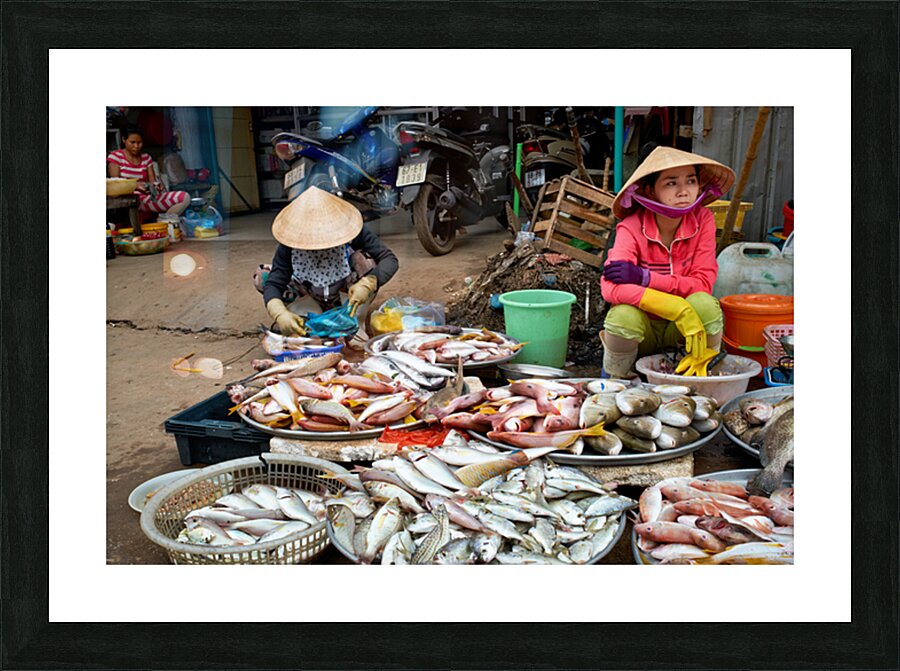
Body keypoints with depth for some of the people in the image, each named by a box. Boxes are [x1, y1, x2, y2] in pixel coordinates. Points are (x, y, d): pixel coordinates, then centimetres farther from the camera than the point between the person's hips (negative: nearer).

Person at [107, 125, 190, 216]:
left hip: (147, 197, 5)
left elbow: (152, 181, 8)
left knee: (185, 197, -17)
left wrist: (155, 185, -18)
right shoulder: (115, 156, 4)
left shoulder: (146, 158, 17)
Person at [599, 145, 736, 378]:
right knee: (624, 316, -35)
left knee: (705, 305, -30)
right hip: (642, 331, -2)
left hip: (678, 331, 2)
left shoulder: (703, 221, -11)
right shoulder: (632, 228, -18)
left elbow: (703, 283, -16)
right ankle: (617, 381, -4)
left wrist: (645, 277, -29)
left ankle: (705, 375, -2)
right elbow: (611, 288, -33)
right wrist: (678, 309, -42)